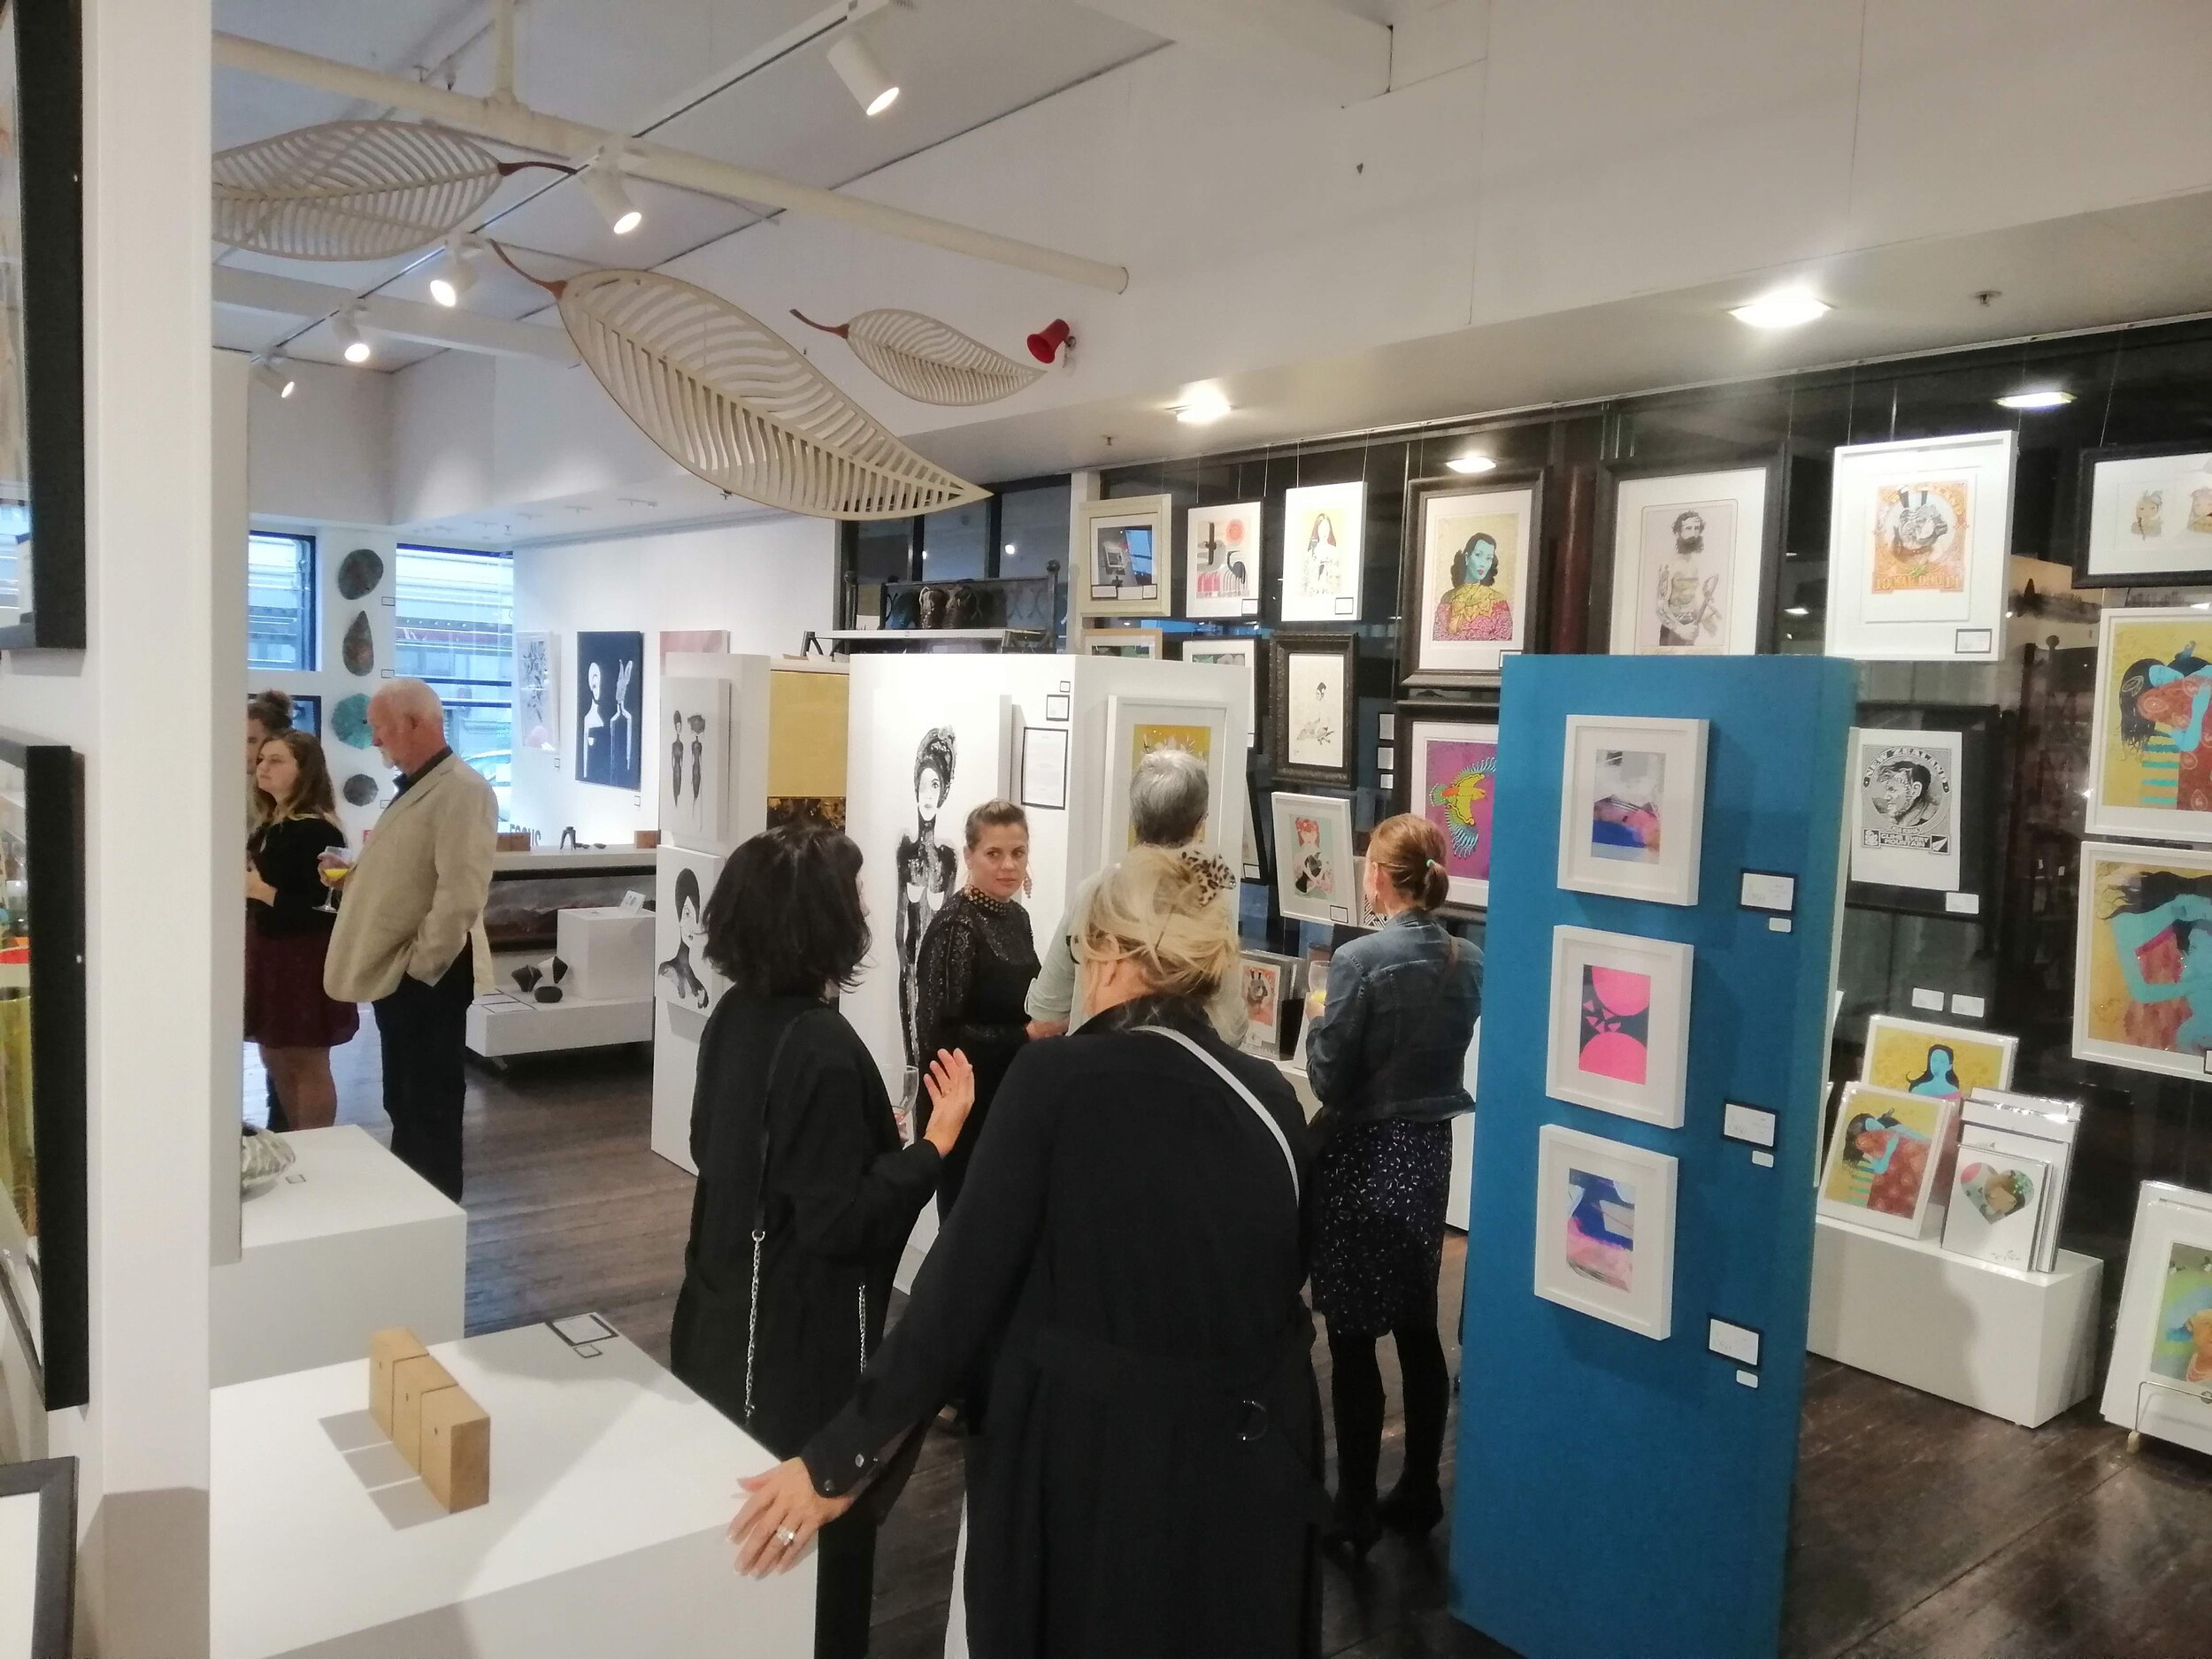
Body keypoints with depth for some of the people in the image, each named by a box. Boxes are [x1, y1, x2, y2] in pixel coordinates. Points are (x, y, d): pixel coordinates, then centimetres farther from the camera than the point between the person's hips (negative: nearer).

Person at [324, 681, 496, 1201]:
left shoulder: (461, 790, -18)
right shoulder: (414, 786, 15)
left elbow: (460, 894, -26)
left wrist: (419, 966, -20)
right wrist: (357, 874, 9)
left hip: (425, 976, -10)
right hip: (393, 972, 10)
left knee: (431, 1106, 2)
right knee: (404, 1103, 19)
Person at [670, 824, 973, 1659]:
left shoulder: (735, 1017, 0)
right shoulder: (822, 1049, -26)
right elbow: (840, 1222, -25)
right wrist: (939, 1137, -25)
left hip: (729, 1315, 9)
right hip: (799, 1339, -9)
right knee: (816, 1526, 9)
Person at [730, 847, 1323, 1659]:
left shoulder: (1058, 1079, -16)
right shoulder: (1273, 1100, -4)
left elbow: (962, 1285, -16)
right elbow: (1283, 1286, 9)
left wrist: (839, 1456, -8)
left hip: (1083, 1461, -3)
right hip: (1245, 1463, 4)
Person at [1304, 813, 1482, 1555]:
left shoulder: (1361, 959, -18)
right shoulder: (1468, 960, 1)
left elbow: (1329, 1077, -15)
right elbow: (1444, 1048, 10)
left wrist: (1319, 1023, 1)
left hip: (1362, 1159, -6)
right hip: (1428, 1151, 7)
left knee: (1353, 1338, 3)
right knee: (1418, 1328, 16)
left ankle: (1356, 1509, 12)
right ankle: (1419, 1491, 28)